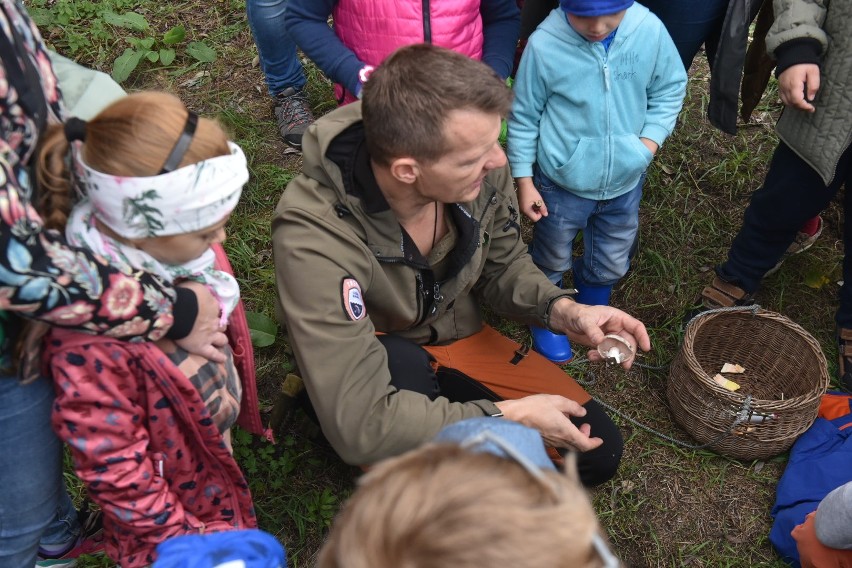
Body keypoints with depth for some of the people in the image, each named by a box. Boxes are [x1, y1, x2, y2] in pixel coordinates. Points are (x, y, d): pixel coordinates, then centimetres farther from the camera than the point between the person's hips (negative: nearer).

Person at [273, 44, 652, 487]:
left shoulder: (480, 172, -22)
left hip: (461, 339, 4)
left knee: (598, 452, -4)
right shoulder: (314, 234, -37)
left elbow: (503, 265, 0)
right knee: (401, 364, -38)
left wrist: (562, 310, -21)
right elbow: (360, 423, -38)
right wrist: (510, 415, -31)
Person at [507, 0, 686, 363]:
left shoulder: (650, 31, -16)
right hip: (561, 185, -3)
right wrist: (524, 180, -6)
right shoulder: (545, 44, -23)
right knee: (551, 261, 20)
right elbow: (524, 118, -11)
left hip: (624, 184, 3)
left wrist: (650, 140, -10)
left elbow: (670, 88, 2)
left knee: (611, 264, 23)